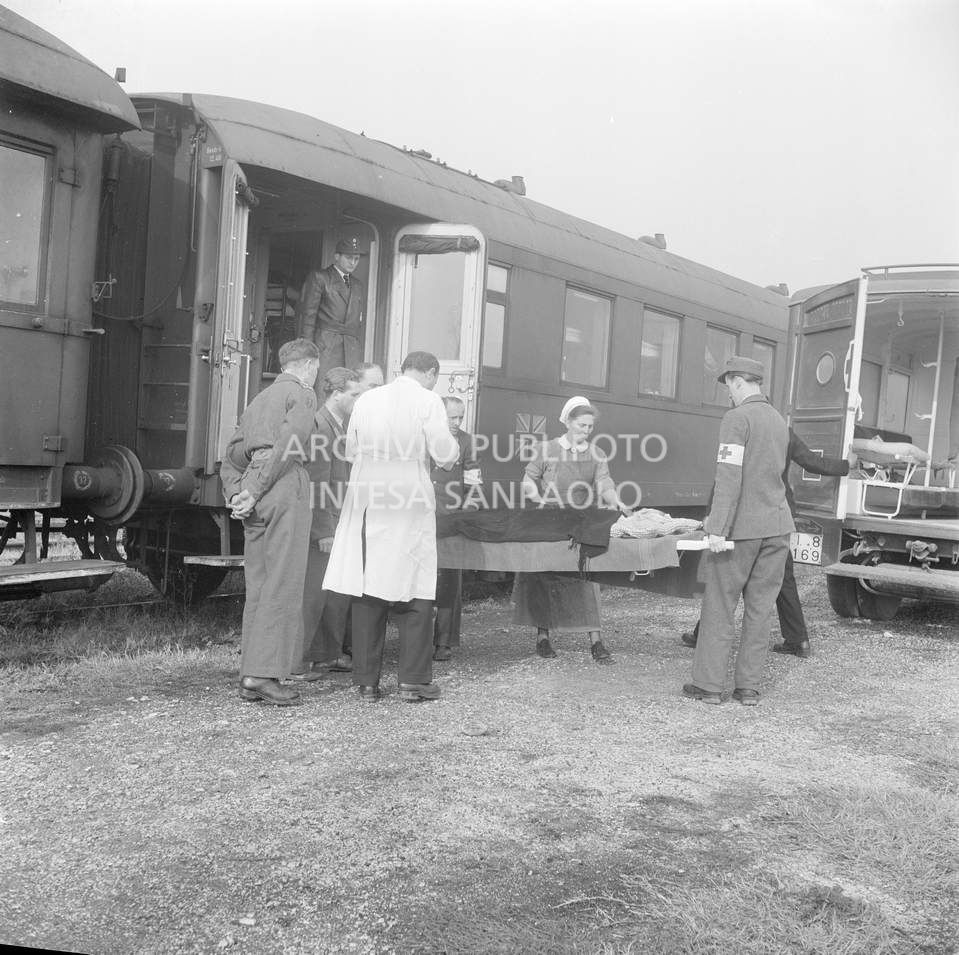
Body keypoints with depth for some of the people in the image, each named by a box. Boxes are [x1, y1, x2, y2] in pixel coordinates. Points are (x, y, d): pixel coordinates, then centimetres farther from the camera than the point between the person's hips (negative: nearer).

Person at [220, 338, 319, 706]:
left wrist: (235, 494, 10)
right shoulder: (302, 394, 2)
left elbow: (232, 455, 21)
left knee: (257, 585, 8)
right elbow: (287, 447, -12)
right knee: (283, 583, -7)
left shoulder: (258, 400, 26)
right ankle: (264, 672, -11)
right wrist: (256, 491, -12)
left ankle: (249, 677, 8)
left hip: (254, 497, 8)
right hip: (285, 487, -8)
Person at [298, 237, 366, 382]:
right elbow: (307, 315, -1)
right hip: (324, 347, -5)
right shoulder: (319, 277, 6)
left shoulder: (357, 286, 24)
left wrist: (360, 355, 14)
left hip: (352, 350, 5)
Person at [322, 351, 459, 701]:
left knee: (367, 592, 7)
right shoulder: (428, 401, -5)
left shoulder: (366, 399, 7)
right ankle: (413, 680, 7)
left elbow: (351, 448, 14)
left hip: (367, 499, 4)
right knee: (415, 593, 5)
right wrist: (454, 447, 14)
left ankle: (366, 681, 11)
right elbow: (444, 454, -7)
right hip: (410, 501, -4)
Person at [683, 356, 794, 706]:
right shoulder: (779, 421, 15)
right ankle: (749, 687, 12)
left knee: (720, 605, 2)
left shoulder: (737, 417, -9)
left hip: (742, 528, -7)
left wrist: (718, 528, -22)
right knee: (760, 608, 8)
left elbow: (729, 475, -19)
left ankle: (709, 684, 6)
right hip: (777, 525, 7)